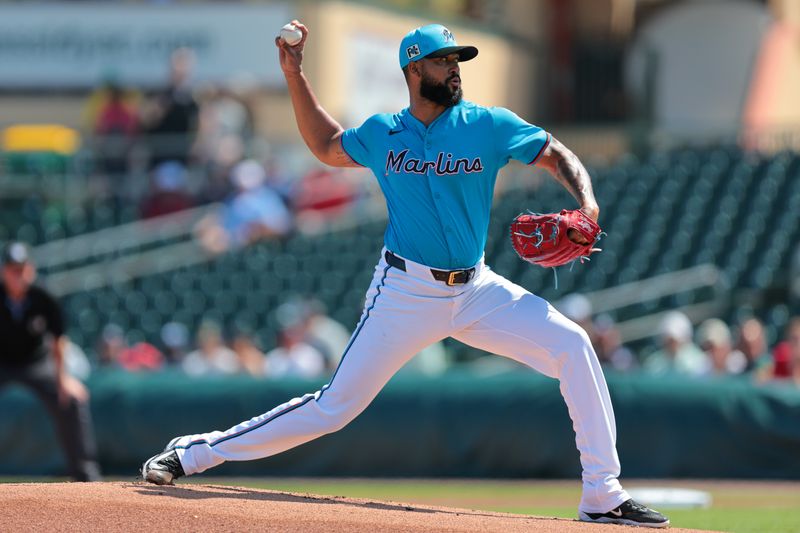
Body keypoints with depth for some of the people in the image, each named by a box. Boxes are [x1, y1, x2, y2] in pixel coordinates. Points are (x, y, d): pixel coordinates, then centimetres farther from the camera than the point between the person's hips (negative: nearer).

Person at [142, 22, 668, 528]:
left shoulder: (489, 126, -1)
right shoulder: (381, 134, 3)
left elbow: (557, 155, 4)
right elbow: (326, 146, 21)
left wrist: (586, 204, -16)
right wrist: (295, 76, 12)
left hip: (477, 292, 1)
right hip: (406, 293, -1)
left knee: (572, 346, -17)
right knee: (335, 406, -4)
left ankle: (603, 497, -11)